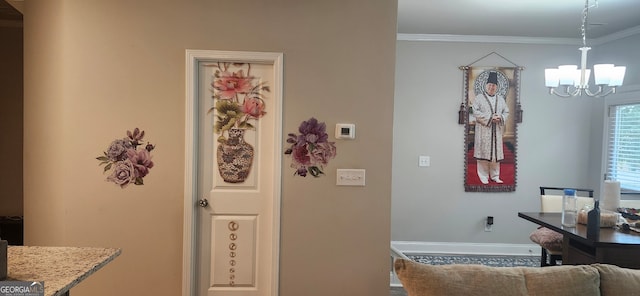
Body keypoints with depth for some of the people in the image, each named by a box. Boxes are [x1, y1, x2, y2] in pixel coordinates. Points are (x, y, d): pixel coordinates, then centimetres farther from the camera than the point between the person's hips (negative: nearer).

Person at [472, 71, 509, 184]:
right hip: (483, 129, -4)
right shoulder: (479, 97, 2)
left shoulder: (500, 99, 15)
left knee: (496, 152, 4)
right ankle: (484, 176, 2)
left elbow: (506, 112, 13)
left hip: (497, 130, 4)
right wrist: (490, 117, -14)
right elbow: (475, 111, -7)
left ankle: (495, 176, 13)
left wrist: (500, 118, -9)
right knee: (484, 152, -4)